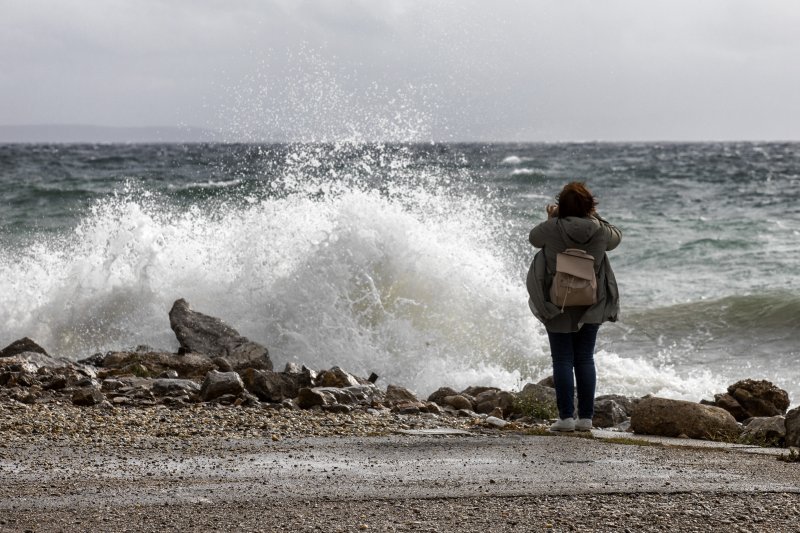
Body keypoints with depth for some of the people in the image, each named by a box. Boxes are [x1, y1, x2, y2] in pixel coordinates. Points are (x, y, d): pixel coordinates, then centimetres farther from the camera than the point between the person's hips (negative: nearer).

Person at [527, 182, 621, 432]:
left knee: (563, 360, 3)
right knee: (585, 359, 11)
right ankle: (586, 416, 11)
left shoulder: (552, 229, -16)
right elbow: (616, 238, 13)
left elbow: (533, 238, 5)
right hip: (591, 306, 3)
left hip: (558, 307, -3)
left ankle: (566, 416, -1)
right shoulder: (600, 231, -10)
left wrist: (551, 219, 19)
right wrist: (596, 218, 21)